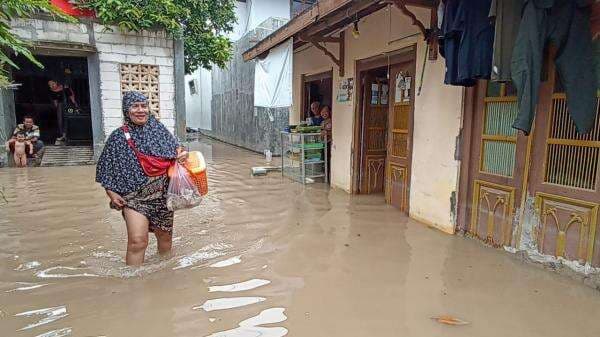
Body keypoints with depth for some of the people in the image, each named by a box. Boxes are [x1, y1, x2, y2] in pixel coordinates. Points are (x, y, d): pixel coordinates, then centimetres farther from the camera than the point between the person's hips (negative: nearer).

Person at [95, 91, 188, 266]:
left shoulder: (158, 128, 4)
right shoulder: (118, 137, -2)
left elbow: (175, 147, 13)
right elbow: (106, 169, 2)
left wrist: (181, 153, -10)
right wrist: (111, 193, -10)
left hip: (163, 193, 3)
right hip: (135, 196, -3)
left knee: (165, 237, 14)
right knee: (137, 241, -16)